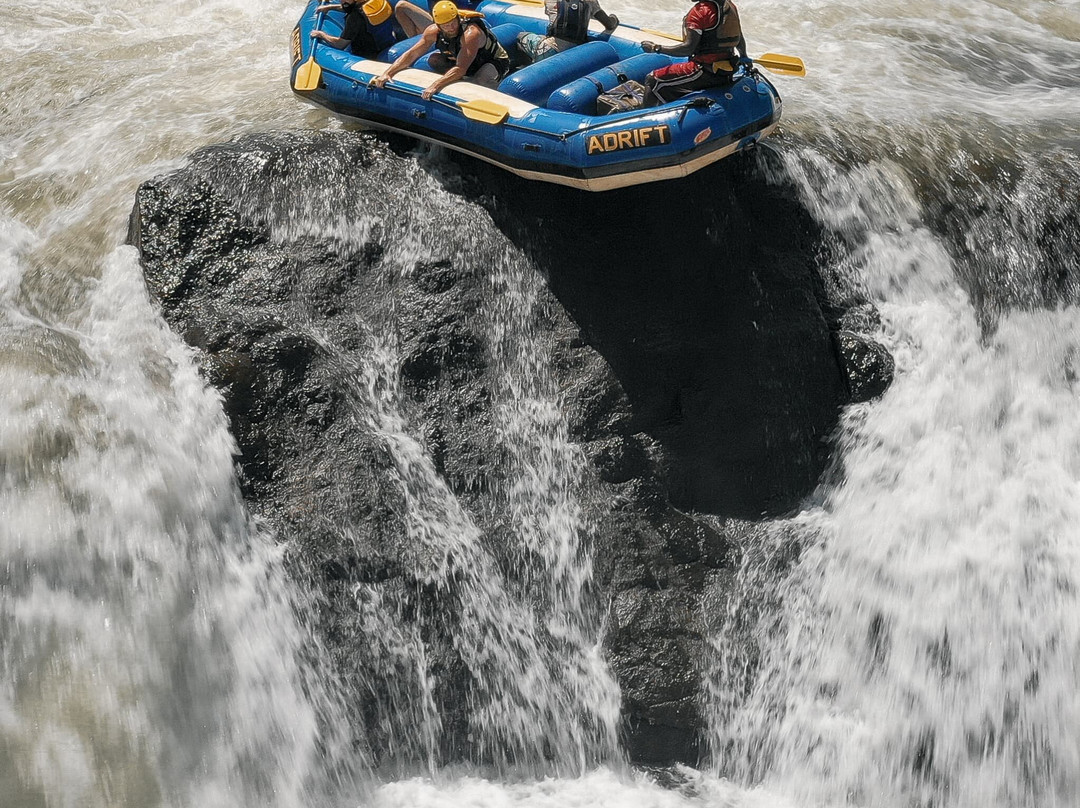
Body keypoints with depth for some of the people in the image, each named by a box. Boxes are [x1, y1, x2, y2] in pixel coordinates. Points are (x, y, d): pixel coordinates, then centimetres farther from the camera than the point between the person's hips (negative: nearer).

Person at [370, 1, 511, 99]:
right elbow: (411, 54, -13)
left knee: (481, 82, -40)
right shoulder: (434, 31, -17)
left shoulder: (471, 33, -37)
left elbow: (461, 69, -46)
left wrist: (435, 86, -56)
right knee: (433, 60, -9)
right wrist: (387, 73, -25)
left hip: (495, 62, -7)